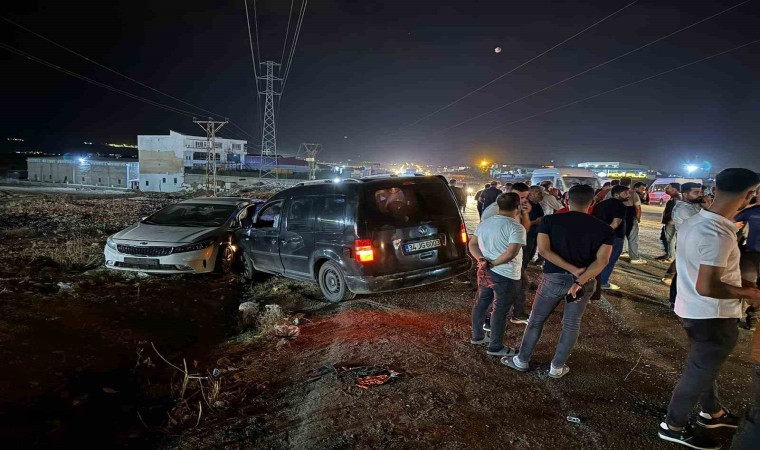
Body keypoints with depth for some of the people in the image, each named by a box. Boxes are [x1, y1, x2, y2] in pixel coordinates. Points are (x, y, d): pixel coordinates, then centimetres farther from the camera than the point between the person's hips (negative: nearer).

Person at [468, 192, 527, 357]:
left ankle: (477, 336, 34)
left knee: (481, 303, 19)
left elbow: (472, 244, 6)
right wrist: (493, 263, -20)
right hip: (506, 276, -7)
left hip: (485, 272, 7)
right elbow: (511, 253, -29)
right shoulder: (516, 227, -18)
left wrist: (482, 260, -7)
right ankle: (495, 347, 16)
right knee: (500, 310, 4)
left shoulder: (484, 223, 5)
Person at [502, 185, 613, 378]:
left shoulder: (550, 221, -7)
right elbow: (602, 260, -15)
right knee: (571, 324, 16)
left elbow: (543, 250, -17)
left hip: (553, 279, -1)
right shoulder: (605, 229, -3)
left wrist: (573, 269, -16)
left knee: (536, 320, 14)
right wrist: (580, 281, -21)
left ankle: (522, 360, 24)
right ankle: (557, 367, 24)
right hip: (585, 282, 1)